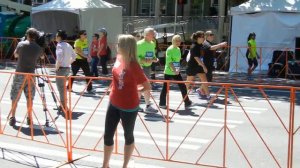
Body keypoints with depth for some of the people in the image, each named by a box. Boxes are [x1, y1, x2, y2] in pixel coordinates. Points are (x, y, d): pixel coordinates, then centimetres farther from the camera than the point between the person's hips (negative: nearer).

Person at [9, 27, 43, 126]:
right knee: (29, 97, 11)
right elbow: (42, 57, 21)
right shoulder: (38, 48, 1)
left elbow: (15, 55, 14)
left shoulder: (21, 44, -2)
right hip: (30, 75, 1)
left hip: (19, 74, -1)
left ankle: (12, 118, 4)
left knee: (15, 97, 6)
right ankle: (29, 118, 13)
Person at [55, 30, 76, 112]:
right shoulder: (68, 45, 12)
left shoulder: (59, 45, -12)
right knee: (63, 87, 18)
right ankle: (63, 104, 23)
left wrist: (57, 67, -14)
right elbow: (74, 56, 17)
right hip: (67, 68, 8)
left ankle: (63, 106, -1)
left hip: (61, 68, -8)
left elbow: (59, 57, -24)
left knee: (61, 87, -2)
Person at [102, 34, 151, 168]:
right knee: (108, 135, 14)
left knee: (128, 136, 14)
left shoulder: (133, 66, -24)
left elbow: (148, 87, -17)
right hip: (114, 104, 7)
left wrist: (133, 92, -3)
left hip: (128, 107, -7)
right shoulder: (119, 58, -4)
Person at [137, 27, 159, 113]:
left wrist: (154, 59, -1)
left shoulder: (152, 44, 11)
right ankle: (148, 106, -3)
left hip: (148, 67, 8)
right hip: (141, 67, -8)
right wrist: (144, 60, -29)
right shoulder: (139, 44, -15)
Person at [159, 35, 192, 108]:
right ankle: (162, 103, 14)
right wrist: (174, 70, -27)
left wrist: (178, 68, 11)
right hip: (169, 72, -7)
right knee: (165, 87, 3)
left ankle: (187, 102, 12)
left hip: (176, 72, 7)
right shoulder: (169, 49, -14)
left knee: (182, 86, 5)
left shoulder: (178, 49, 10)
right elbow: (169, 61, -20)